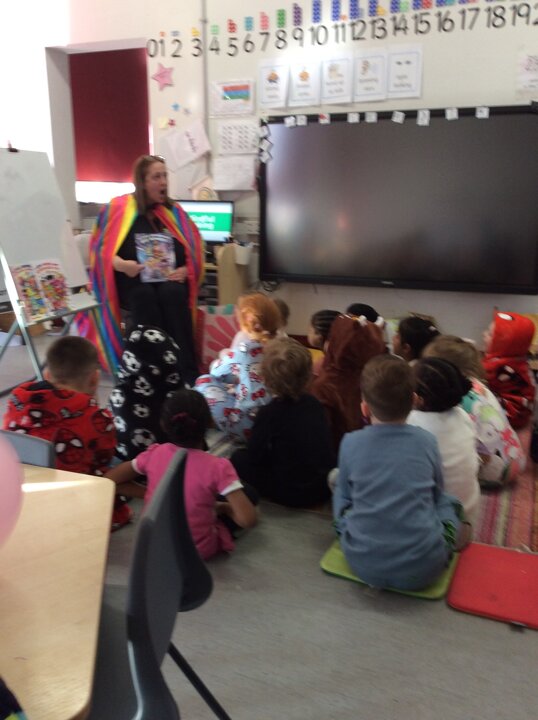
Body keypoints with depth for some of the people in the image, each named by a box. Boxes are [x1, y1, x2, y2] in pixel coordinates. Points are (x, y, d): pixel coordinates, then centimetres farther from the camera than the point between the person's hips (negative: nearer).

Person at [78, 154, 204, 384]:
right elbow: (103, 249, -1)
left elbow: (193, 251, 10)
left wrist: (184, 270, -11)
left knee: (172, 293, -33)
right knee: (145, 295, -36)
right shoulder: (118, 208, 5)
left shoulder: (174, 212, 14)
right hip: (132, 282, -2)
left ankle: (187, 373, -34)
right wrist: (121, 264, -21)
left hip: (170, 281, 2)